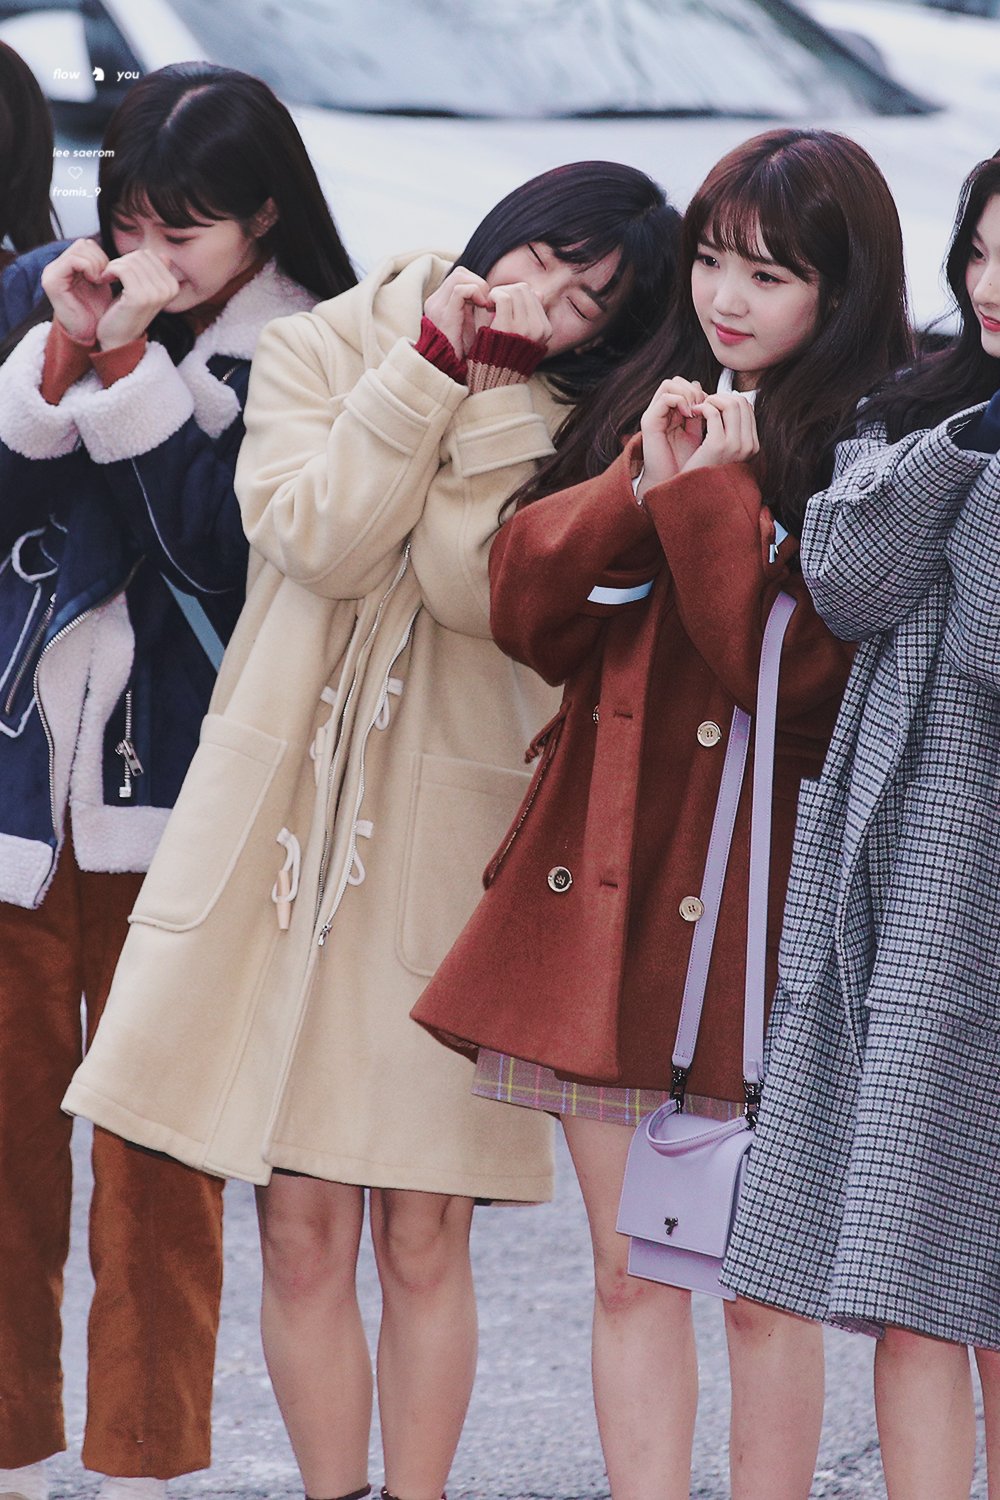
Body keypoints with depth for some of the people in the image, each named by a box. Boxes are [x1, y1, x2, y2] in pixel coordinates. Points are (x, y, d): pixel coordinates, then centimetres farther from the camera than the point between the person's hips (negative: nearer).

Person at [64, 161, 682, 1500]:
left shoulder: (568, 430, 7)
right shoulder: (316, 354, 8)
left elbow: (477, 587, -12)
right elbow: (320, 538, -10)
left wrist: (496, 384, -9)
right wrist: (428, 364, -8)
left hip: (447, 842, 0)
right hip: (291, 822, 0)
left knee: (424, 1236, -2)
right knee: (302, 1230, 0)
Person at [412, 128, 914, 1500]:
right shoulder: (643, 408, 13)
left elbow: (806, 678, -16)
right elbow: (523, 608, 4)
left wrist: (714, 496, -16)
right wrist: (637, 491, -9)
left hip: (759, 904, -5)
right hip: (605, 884, 5)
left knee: (763, 1284, 1)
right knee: (630, 1276, 8)